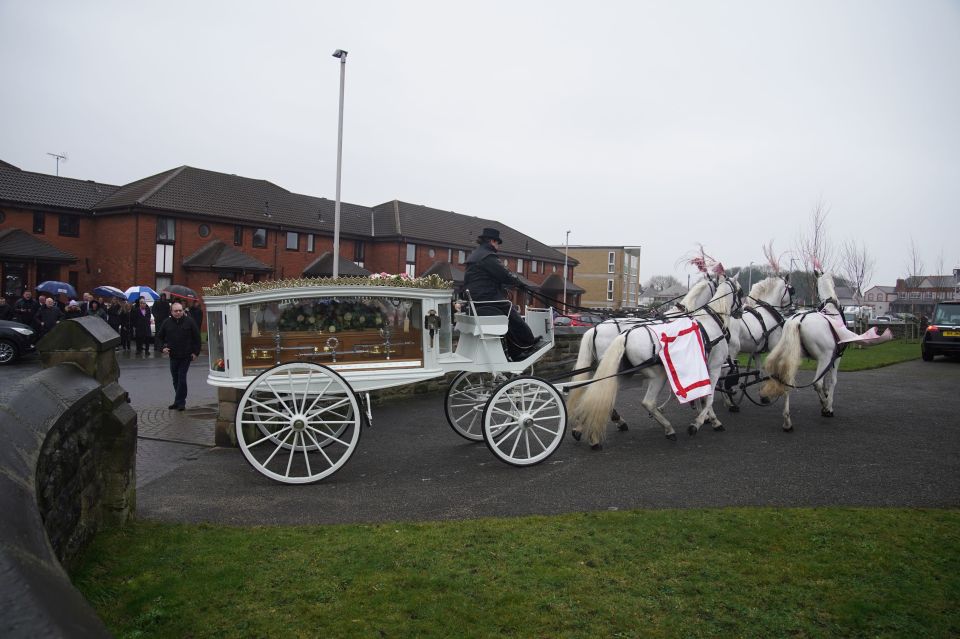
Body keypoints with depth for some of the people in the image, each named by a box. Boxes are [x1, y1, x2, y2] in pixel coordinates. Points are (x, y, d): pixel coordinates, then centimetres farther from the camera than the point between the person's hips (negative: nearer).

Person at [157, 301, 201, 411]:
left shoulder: (189, 321, -3)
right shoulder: (167, 322, 4)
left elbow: (197, 337, 2)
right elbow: (159, 336, 18)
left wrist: (195, 352, -2)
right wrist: (163, 347, 2)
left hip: (186, 356, -4)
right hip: (173, 356, 4)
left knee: (181, 378, -7)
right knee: (175, 379, 9)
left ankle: (179, 402, -2)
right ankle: (180, 402, 20)